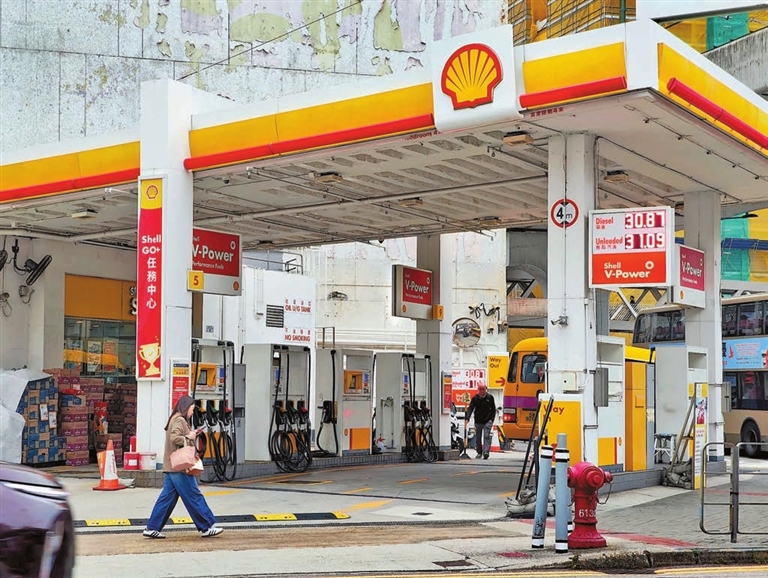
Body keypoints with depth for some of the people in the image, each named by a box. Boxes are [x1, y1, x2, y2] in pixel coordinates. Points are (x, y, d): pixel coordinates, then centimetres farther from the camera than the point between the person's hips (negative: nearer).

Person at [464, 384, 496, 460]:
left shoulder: (490, 397, -1)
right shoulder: (475, 398, -3)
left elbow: (493, 409, 8)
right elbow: (470, 408, -10)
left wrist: (492, 419, -1)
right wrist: (467, 418, -24)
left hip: (488, 420, -2)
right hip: (478, 421, 2)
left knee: (487, 436, -14)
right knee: (478, 437, 8)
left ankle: (486, 452, -20)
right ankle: (479, 452, 20)